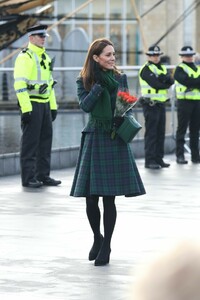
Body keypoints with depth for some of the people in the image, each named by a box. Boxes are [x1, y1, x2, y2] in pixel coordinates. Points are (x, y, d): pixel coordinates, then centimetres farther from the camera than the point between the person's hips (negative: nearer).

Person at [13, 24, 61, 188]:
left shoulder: (45, 57, 17)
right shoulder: (24, 57, -10)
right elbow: (20, 84, -17)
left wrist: (53, 106, 17)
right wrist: (25, 109, -21)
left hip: (45, 105, 8)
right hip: (32, 105, -8)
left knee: (46, 139, 9)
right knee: (30, 142, -5)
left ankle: (43, 175, 16)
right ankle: (28, 178, -1)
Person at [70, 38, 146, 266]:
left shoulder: (120, 78, 6)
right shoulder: (84, 81, 2)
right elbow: (85, 106, -13)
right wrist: (100, 82, -15)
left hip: (115, 139, 0)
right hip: (94, 138, 0)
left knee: (109, 197, -2)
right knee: (91, 197, 1)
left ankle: (106, 245, 9)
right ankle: (97, 238, 26)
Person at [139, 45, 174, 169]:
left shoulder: (162, 68, 17)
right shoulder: (146, 69, -7)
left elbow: (171, 81, 0)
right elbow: (155, 83, -20)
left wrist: (163, 77, -18)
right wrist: (166, 83, -5)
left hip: (161, 104, 7)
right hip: (150, 104, -7)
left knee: (161, 133, 9)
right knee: (151, 133, -7)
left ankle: (159, 159, 15)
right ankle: (150, 160, -5)